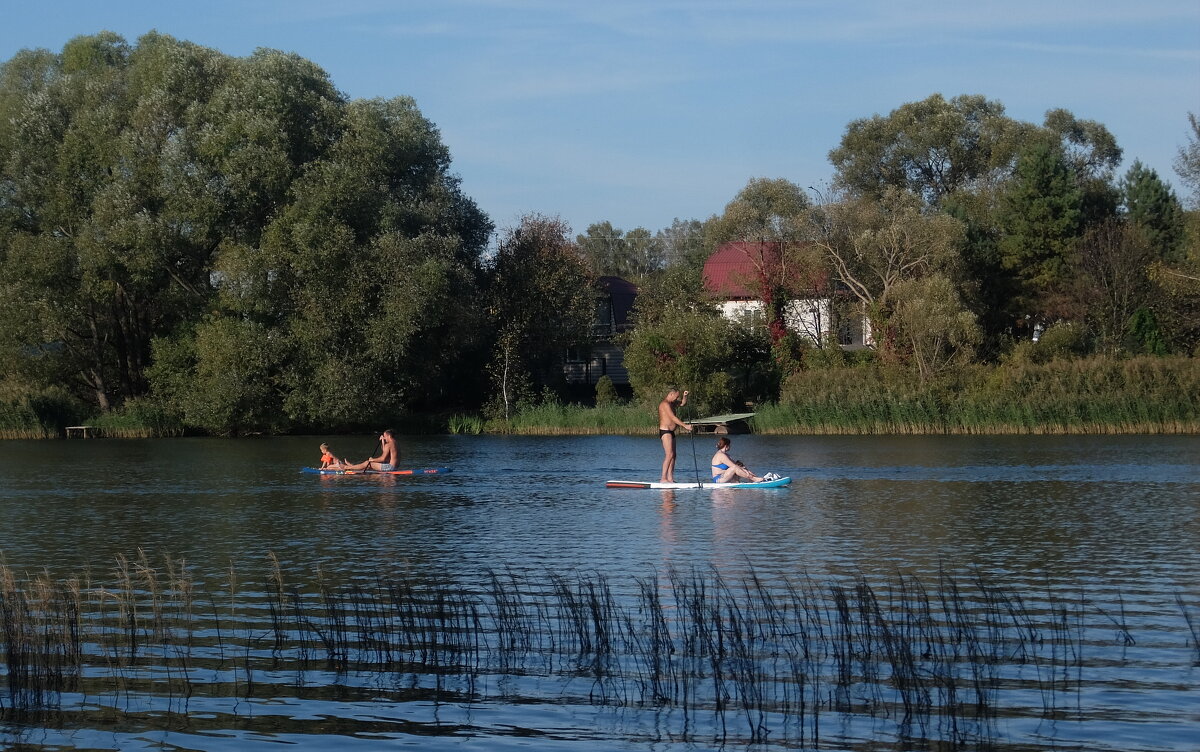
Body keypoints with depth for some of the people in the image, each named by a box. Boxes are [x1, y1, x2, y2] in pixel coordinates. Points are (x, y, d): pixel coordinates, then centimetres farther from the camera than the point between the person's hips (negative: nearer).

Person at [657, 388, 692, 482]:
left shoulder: (671, 403, 17)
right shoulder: (665, 404, -14)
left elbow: (682, 403, 31)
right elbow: (673, 418, -22)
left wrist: (684, 396, 10)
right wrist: (685, 426, -22)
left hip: (671, 432, 10)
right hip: (665, 431, -10)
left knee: (673, 455, 7)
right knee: (669, 454, -17)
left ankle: (670, 478, 6)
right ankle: (663, 478, -21)